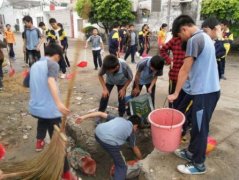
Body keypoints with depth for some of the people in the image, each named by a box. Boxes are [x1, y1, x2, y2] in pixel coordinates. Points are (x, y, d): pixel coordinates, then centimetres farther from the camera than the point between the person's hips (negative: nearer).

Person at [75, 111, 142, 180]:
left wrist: (84, 117, 20)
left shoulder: (118, 118, 30)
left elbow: (101, 114, 22)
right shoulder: (131, 131, 21)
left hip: (98, 133, 6)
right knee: (121, 166, 15)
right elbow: (135, 148, 30)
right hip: (110, 142, -5)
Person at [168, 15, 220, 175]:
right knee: (197, 125, 19)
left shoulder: (194, 39, -15)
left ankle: (198, 164, 18)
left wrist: (176, 93, -9)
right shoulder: (205, 37, 15)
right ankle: (192, 152, 35)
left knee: (200, 128, 3)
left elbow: (185, 70, -15)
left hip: (204, 91, -9)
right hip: (210, 89, 9)